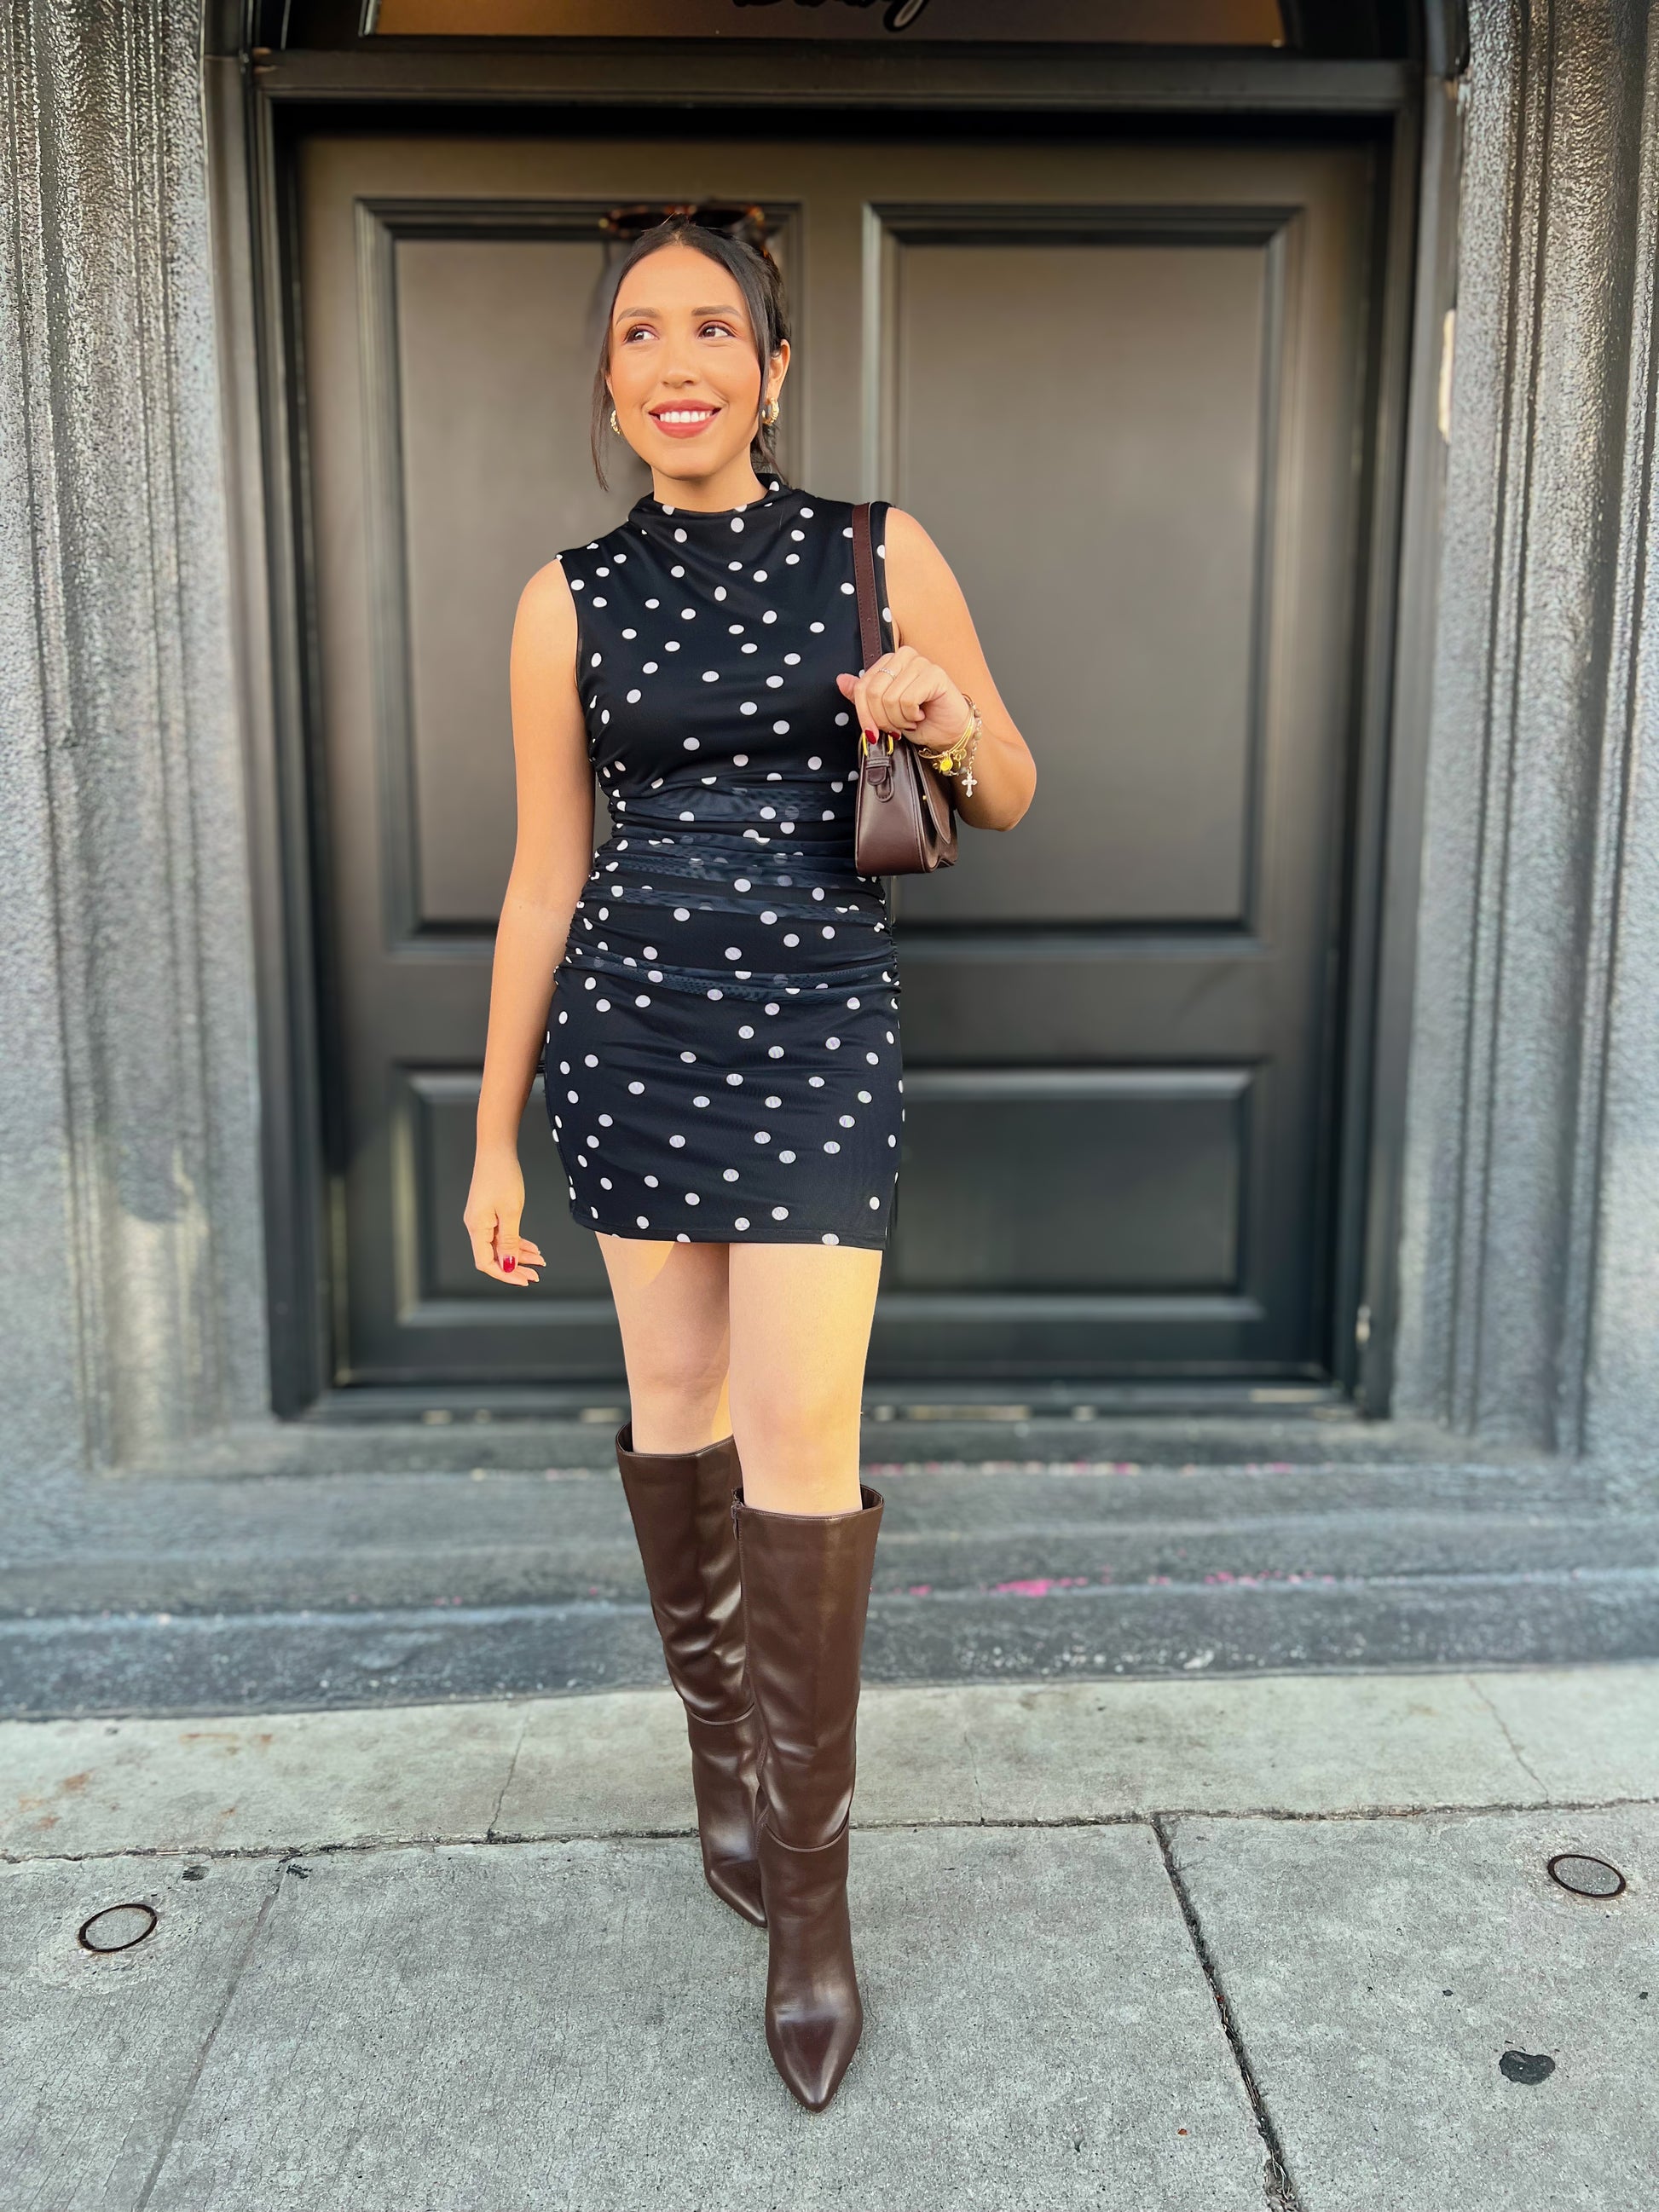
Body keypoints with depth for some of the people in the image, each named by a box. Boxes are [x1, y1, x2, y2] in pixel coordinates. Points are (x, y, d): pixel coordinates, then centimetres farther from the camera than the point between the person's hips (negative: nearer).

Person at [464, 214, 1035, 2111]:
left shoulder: (878, 553, 4)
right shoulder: (570, 599, 6)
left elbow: (1011, 798, 10)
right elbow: (541, 882, 8)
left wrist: (947, 728, -14)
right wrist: (493, 1138, 7)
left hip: (820, 1024, -2)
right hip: (629, 1021, 2)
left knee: (801, 1440, -6)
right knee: (673, 1395, 11)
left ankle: (809, 1886, 10)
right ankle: (720, 1753, 34)